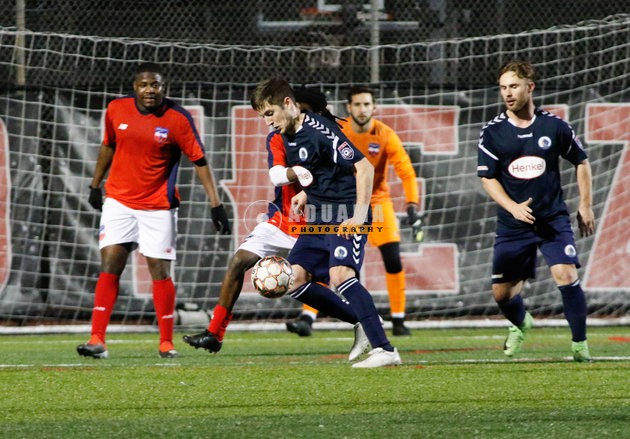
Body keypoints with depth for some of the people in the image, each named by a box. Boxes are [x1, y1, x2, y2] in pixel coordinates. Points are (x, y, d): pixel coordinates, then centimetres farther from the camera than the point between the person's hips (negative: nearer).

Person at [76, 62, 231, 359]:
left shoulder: (177, 119, -11)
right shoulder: (117, 110, -1)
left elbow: (199, 161, -7)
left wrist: (215, 204, -11)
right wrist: (95, 185, 23)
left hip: (158, 206, -2)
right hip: (119, 200, 2)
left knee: (160, 271, -1)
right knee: (109, 265, -8)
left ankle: (166, 343, 12)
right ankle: (97, 340, -10)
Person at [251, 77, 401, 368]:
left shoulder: (319, 131, -17)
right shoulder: (287, 136, 11)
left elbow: (363, 167, -20)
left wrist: (359, 216, -24)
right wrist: (306, 193, 12)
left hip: (346, 217, -10)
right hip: (319, 218, 10)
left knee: (340, 275, -27)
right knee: (294, 278, 4)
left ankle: (385, 350, -31)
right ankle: (362, 325, 9)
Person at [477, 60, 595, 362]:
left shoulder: (554, 126, -2)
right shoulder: (493, 132, -2)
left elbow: (581, 162, 11)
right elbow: (487, 178, -1)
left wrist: (585, 205, 7)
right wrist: (513, 208, -16)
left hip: (553, 220, -2)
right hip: (512, 224, 2)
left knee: (566, 276, -20)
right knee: (502, 292, 6)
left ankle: (580, 344, -6)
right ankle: (520, 324, 41)